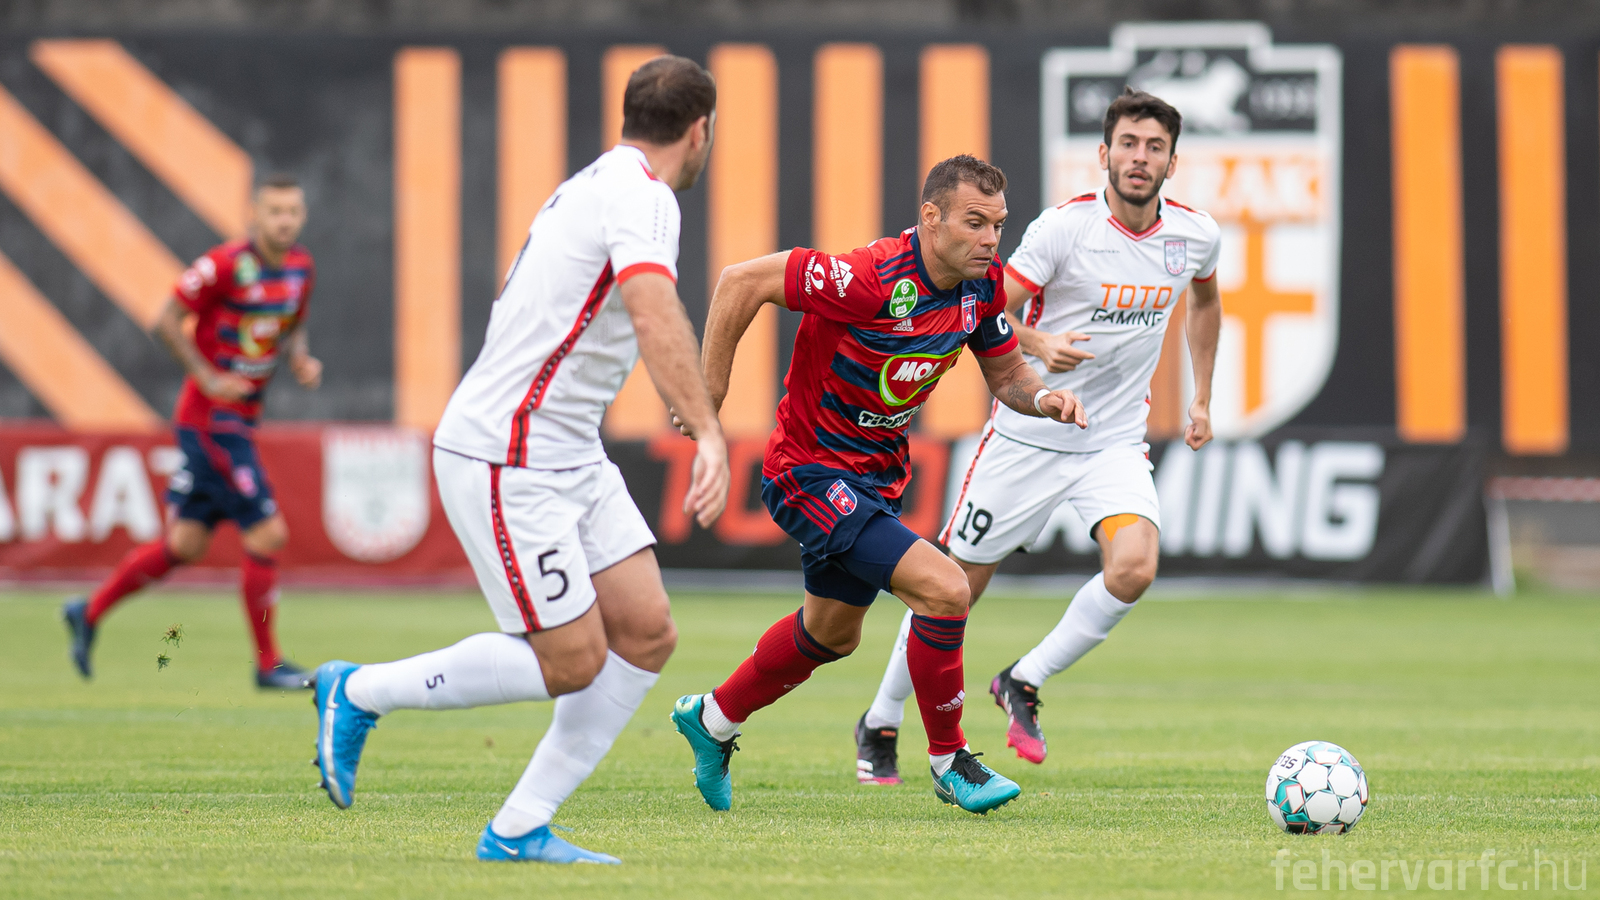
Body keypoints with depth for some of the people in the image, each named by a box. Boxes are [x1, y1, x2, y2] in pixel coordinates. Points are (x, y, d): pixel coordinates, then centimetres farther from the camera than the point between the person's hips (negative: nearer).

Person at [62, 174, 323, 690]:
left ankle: (90, 612, 27)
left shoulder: (301, 269, 7)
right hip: (209, 418, -8)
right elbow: (167, 322, -13)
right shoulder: (225, 265, -17)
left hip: (238, 420, 8)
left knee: (185, 545, 11)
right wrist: (208, 378, -20)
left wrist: (301, 359, 2)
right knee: (267, 533, -10)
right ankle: (268, 663, 0)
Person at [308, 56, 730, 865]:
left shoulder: (597, 184, 14)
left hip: (566, 456, 10)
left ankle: (518, 829, 5)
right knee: (573, 663, -8)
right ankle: (358, 693, 9)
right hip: (504, 458, -10)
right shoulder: (642, 195, -16)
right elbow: (654, 316, -33)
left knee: (646, 635, 2)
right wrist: (707, 433, -39)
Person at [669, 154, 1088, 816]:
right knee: (944, 589, -21)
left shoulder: (981, 284, -6)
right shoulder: (875, 278, -29)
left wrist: (1042, 398, -16)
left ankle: (712, 720, 48)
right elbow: (741, 281, -26)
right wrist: (708, 393, -20)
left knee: (833, 632, 26)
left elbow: (1006, 373, 8)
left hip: (876, 476, 9)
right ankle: (949, 761, -3)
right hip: (812, 472, -9)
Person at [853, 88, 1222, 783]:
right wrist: (1036, 344, -33)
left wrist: (1201, 399, 19)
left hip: (1116, 443, 3)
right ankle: (881, 723, 26)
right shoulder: (1064, 228, -16)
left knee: (1133, 568, -24)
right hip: (1029, 434, -3)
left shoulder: (1195, 236, -2)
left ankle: (1023, 684, -2)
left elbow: (1205, 299, 22)